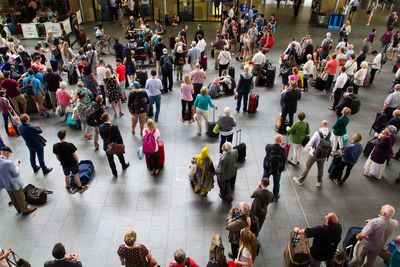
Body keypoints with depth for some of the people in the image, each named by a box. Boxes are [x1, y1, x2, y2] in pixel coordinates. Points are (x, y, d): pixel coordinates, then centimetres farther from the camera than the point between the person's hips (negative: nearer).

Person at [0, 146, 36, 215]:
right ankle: (25, 210, 36)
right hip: (14, 185, -7)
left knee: (13, 199, 27)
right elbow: (16, 174, -21)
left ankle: (19, 209, 48)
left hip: (6, 184, 8)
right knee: (20, 198, 17)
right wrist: (17, 166, -5)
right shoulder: (8, 163, -35)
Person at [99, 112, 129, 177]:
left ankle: (114, 173, 36)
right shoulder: (114, 127, -29)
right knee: (120, 156, 27)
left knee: (110, 160, 20)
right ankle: (124, 165, 54)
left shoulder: (100, 127, -16)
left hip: (107, 147, 2)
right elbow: (119, 137, -19)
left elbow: (102, 136, 0)